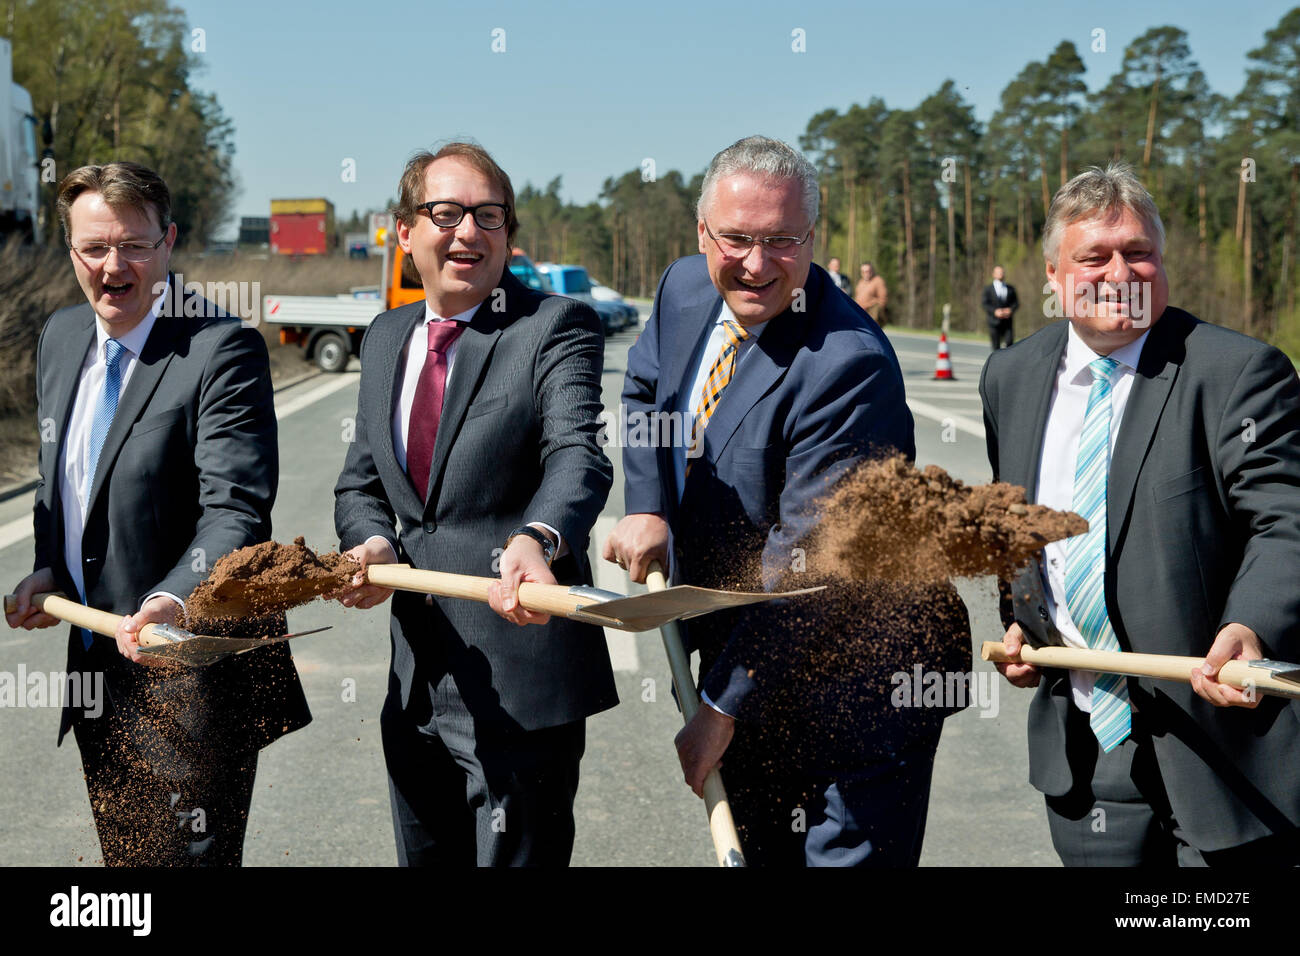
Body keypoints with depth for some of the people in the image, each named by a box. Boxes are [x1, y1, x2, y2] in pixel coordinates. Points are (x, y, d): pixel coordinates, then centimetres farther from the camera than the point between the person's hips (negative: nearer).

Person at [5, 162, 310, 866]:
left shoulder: (221, 349, -16)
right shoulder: (60, 337, 9)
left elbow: (235, 510, -25)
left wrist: (175, 600, -41)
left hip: (188, 679, -8)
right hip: (95, 668, 8)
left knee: (186, 855, -1)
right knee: (121, 854, 20)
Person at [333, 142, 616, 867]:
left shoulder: (558, 328, -8)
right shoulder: (386, 339, 12)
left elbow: (577, 454, -24)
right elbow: (360, 483, 16)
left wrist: (535, 541, -46)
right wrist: (374, 542, -8)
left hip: (520, 692, -6)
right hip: (417, 688, 7)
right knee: (425, 859, 20)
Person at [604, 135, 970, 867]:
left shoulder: (850, 364, -28)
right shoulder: (685, 288, -3)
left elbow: (806, 564, -26)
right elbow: (645, 390, 18)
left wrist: (722, 707, -21)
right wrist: (646, 505, -1)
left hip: (852, 676, -7)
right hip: (739, 645, 8)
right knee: (756, 848, 21)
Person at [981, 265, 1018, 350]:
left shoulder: (1011, 288, 15)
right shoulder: (988, 288, 7)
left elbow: (1016, 302, 11)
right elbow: (984, 303, -3)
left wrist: (1010, 309, -10)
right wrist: (995, 311, -17)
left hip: (1007, 320, 2)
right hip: (994, 321, -2)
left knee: (1009, 340, -16)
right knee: (996, 346, -2)